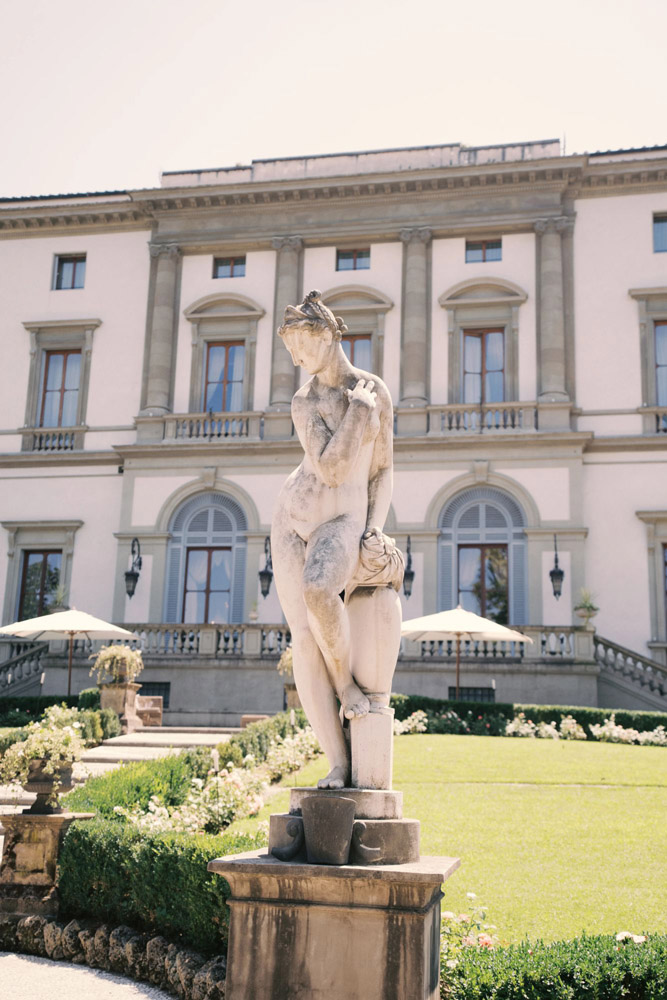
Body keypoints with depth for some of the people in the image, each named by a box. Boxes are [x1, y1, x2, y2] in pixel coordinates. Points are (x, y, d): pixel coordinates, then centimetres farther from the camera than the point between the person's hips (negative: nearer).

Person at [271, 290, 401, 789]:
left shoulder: (376, 389, 6)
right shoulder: (304, 401, 3)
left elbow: (382, 470, 10)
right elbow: (330, 469, -10)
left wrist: (375, 527, -3)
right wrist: (358, 410, -9)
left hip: (345, 522, -2)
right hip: (295, 517, 2)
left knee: (318, 590, -36)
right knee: (304, 640, -10)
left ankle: (347, 684, -7)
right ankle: (340, 764, -6)